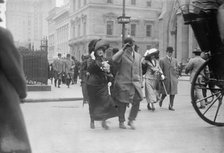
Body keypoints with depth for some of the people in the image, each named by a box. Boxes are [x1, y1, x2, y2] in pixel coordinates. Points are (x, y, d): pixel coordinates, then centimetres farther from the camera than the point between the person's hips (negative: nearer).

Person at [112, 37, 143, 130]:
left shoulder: (138, 56, 15)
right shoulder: (122, 55, -1)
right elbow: (114, 59, -24)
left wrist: (140, 82, 13)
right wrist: (122, 49, -22)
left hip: (135, 83, 4)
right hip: (123, 83, -4)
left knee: (137, 101, -9)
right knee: (122, 103, 4)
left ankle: (131, 120, 10)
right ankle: (121, 122, 22)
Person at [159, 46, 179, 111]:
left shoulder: (175, 60, 12)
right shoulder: (162, 60, 1)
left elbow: (177, 70, 14)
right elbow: (160, 70, 0)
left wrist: (176, 78, 8)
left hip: (173, 79, 3)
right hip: (165, 79, -3)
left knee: (173, 93, 0)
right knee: (164, 93, 3)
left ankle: (171, 106, 10)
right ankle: (161, 100, 33)